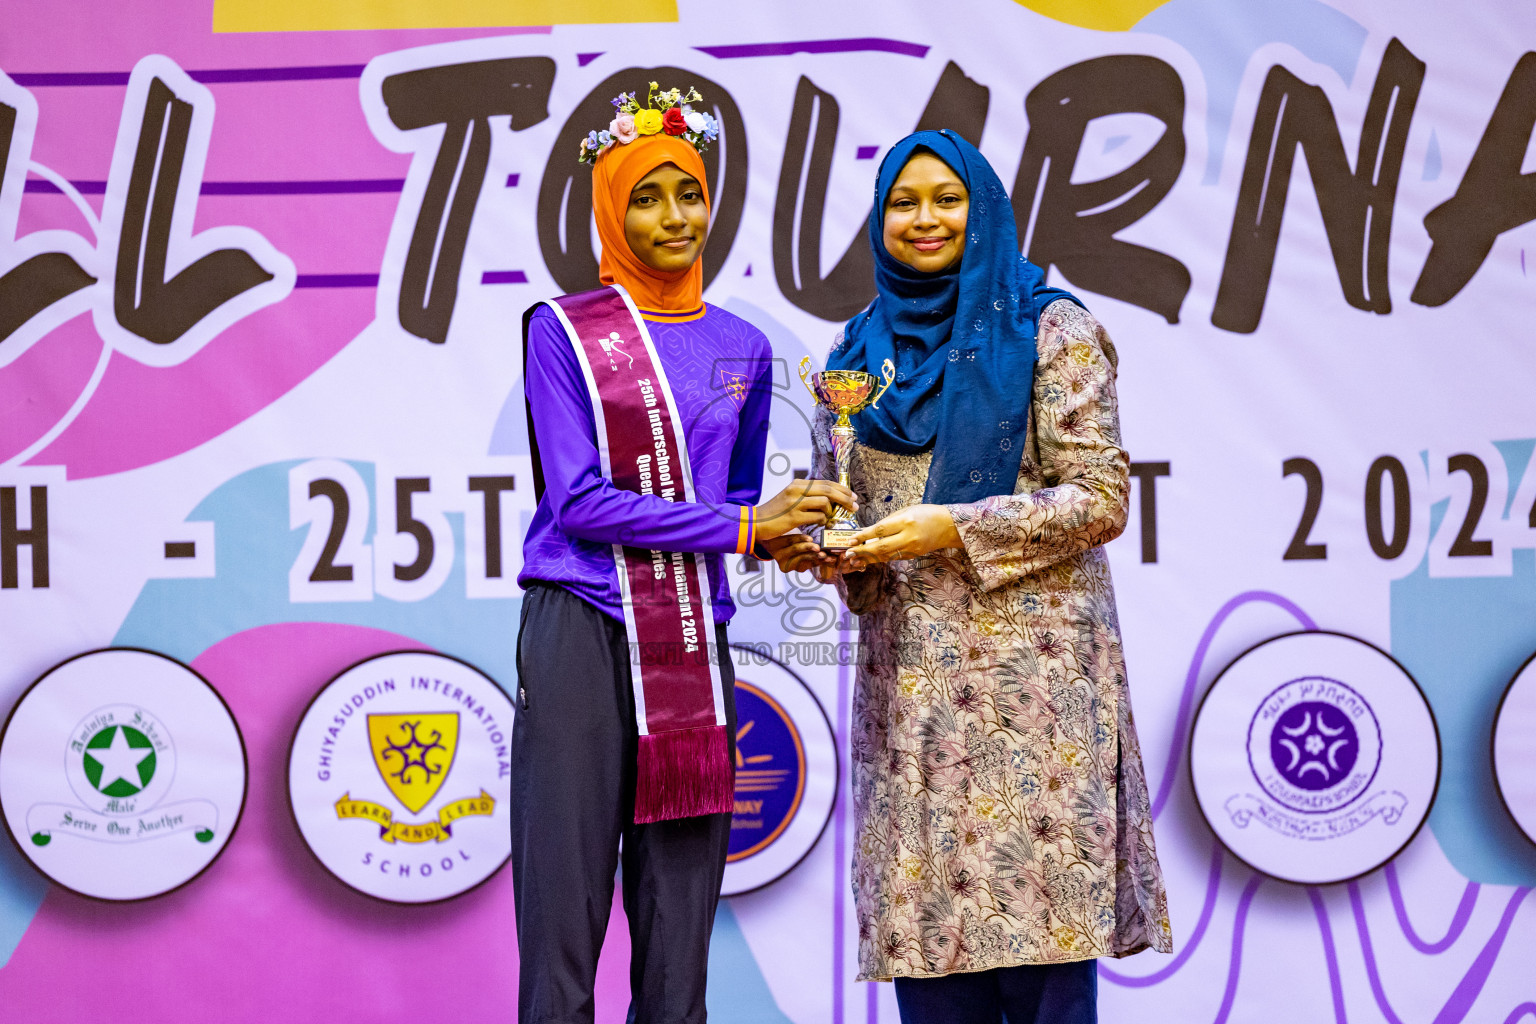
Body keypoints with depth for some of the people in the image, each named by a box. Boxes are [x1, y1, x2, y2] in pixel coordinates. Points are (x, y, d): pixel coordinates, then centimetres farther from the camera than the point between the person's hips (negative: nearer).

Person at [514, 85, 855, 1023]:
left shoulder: (743, 348, 14)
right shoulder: (564, 331, 1)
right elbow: (578, 501, -9)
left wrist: (790, 531, -1)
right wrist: (740, 522, -11)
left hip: (692, 646, 4)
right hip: (581, 635, -4)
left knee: (680, 937, 7)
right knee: (563, 922, -3)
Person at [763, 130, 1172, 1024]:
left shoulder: (1050, 329, 1)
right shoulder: (861, 348, 16)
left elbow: (1102, 498, -5)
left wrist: (954, 528, -13)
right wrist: (811, 545, -2)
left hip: (1028, 658, -4)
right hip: (908, 666, 4)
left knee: (1037, 913, -6)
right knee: (925, 914, 3)